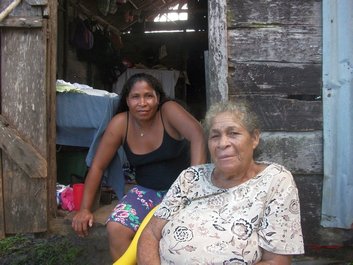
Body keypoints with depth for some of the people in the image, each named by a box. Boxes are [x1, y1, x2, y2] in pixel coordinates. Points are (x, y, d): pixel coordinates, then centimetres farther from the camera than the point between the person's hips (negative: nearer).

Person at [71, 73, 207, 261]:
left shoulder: (168, 111, -17)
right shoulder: (120, 124, -9)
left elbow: (197, 135, -35)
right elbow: (97, 167, -4)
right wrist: (85, 209, -6)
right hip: (148, 190, 3)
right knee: (115, 229, -18)